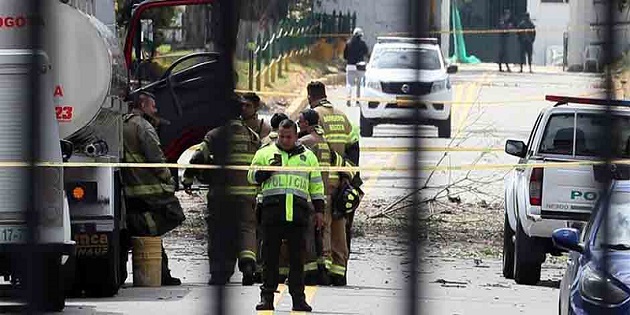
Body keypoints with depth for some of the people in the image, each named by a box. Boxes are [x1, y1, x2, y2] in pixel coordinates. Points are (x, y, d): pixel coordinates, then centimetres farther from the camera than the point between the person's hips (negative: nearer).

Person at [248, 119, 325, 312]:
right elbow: (252, 176, 8)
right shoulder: (265, 153, 12)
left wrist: (319, 211, 12)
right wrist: (268, 170, -10)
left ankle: (298, 298, 4)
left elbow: (316, 185, 18)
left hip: (297, 212, 1)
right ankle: (267, 297, 3)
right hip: (272, 211, -1)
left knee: (297, 257, 1)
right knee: (270, 255, 0)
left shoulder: (308, 156, 16)